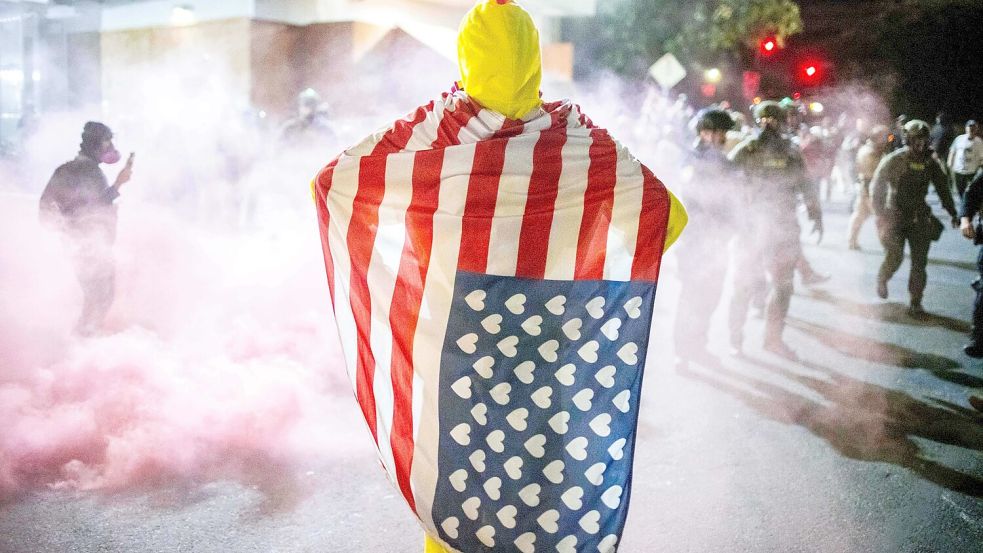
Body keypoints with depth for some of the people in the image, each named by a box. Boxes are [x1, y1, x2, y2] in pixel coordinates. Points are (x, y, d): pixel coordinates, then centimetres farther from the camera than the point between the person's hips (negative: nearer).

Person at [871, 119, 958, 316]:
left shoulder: (930, 162, 2)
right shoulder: (893, 160, -9)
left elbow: (943, 187, 12)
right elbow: (876, 187, -6)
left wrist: (953, 213, 9)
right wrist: (879, 213, -13)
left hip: (919, 218, 3)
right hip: (895, 216, -3)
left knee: (919, 261, 0)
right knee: (895, 257, -11)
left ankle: (915, 303, 8)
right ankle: (882, 280, 22)